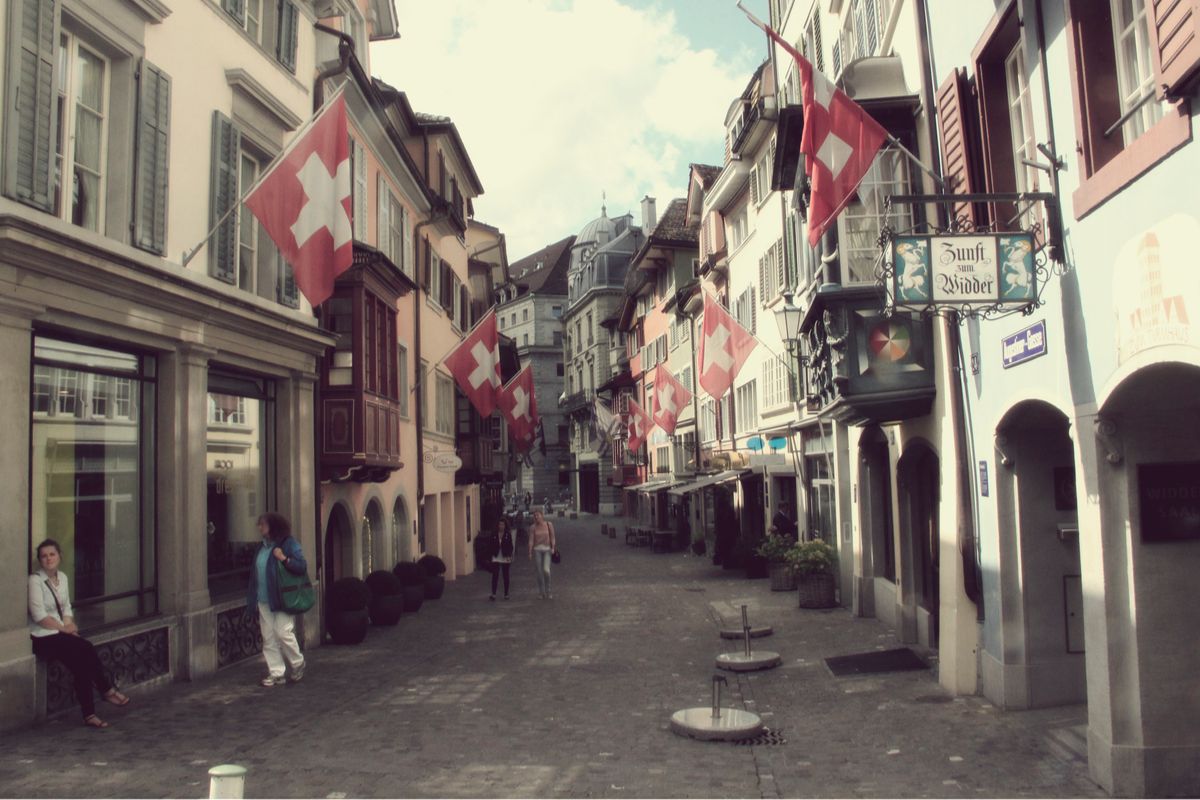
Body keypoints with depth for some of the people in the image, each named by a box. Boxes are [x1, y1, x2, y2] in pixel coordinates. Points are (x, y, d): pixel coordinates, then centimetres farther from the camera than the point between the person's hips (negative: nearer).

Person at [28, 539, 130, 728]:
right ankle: (107, 690, -8)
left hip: (61, 633, 6)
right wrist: (64, 628, -12)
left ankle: (89, 715, -13)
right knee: (87, 650, -24)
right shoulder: (35, 580, -11)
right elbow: (39, 615, -16)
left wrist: (69, 624, -4)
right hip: (42, 638, -6)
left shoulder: (62, 577, 12)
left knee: (82, 664, -18)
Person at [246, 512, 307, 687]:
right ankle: (276, 673, 13)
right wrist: (252, 599, 15)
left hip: (282, 600, -7)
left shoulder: (289, 544, -8)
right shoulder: (263, 546, 13)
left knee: (283, 632, -9)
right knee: (268, 638, 6)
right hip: (264, 600, 7)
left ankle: (298, 665, 13)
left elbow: (302, 567, -13)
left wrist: (284, 559, -26)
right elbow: (256, 573, 19)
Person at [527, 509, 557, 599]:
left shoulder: (549, 525, 3)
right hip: (537, 549, 1)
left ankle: (548, 591, -2)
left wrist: (553, 548, -6)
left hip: (547, 549, -1)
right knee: (539, 572, 2)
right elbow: (531, 540, 0)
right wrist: (530, 552, -8)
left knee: (546, 570, -17)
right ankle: (542, 593, 14)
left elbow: (552, 537, 6)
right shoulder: (533, 527, 2)